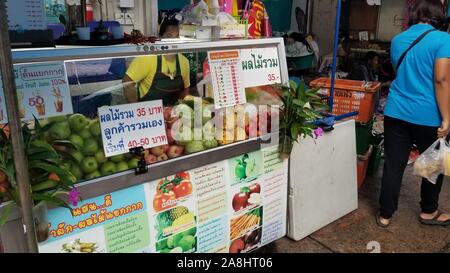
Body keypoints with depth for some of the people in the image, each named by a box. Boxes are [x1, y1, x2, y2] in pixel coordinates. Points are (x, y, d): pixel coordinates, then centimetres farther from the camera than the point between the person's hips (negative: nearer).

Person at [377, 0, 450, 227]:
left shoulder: (397, 40, 9)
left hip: (396, 112, 4)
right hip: (428, 116, -4)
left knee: (393, 165, 9)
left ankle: (385, 215, 16)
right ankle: (428, 212, 31)